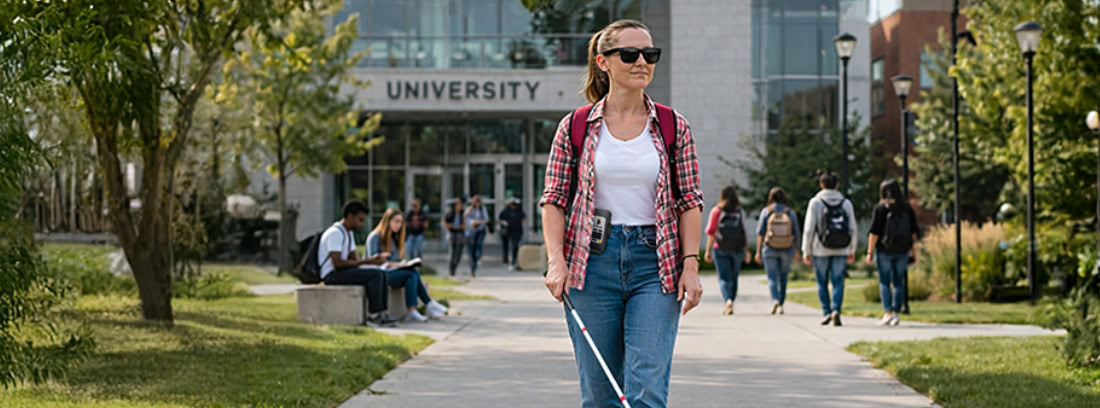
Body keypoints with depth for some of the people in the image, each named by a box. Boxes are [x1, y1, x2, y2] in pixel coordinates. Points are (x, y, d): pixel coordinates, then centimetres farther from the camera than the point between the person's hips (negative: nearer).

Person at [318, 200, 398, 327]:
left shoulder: (349, 233, 16)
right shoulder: (335, 233, -17)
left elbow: (354, 259, 15)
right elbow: (337, 263, -23)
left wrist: (372, 259, -6)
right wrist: (366, 262, -20)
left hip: (342, 271, 10)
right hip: (331, 275, -10)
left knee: (381, 273, -2)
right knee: (375, 275, -23)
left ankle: (381, 314, -10)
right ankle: (373, 316, -19)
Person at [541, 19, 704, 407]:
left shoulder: (674, 127, 5)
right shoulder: (575, 127, 3)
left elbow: (690, 201, 6)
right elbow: (553, 199, 4)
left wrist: (690, 265, -3)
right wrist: (556, 260, -8)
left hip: (655, 263, 0)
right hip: (593, 262, 0)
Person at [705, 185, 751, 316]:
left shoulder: (716, 211, -4)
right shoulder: (740, 211, 0)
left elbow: (711, 232, -6)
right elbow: (744, 233, -1)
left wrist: (708, 250, -2)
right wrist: (746, 251, 5)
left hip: (720, 249, -2)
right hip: (737, 250, 2)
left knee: (724, 278, -1)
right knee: (734, 278, 14)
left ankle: (728, 300, -24)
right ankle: (729, 305, 19)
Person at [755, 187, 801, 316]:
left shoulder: (766, 211, -5)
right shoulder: (791, 212, -2)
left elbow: (760, 233, -7)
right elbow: (796, 234, 1)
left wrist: (758, 251, -1)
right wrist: (796, 252, 12)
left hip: (770, 250, -2)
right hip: (787, 250, 2)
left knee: (772, 278, 3)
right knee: (783, 278, 16)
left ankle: (775, 300, -21)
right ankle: (781, 305, 17)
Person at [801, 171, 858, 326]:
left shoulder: (816, 202, -4)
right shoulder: (846, 203, 4)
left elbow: (809, 229, -6)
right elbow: (852, 229, 6)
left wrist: (806, 251, 0)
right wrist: (852, 250, 16)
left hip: (821, 250, -2)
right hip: (841, 250, 2)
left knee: (822, 283, 10)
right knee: (838, 282, 2)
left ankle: (827, 312, 6)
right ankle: (836, 310, -15)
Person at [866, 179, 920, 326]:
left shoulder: (880, 208, -7)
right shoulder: (907, 208, 4)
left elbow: (874, 232, -11)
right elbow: (914, 231, 6)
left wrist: (870, 252, -7)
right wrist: (913, 249, 15)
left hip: (884, 250, -3)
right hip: (902, 250, 3)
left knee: (884, 282, 3)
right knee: (898, 282, 9)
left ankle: (888, 313, -10)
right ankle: (896, 313, 6)